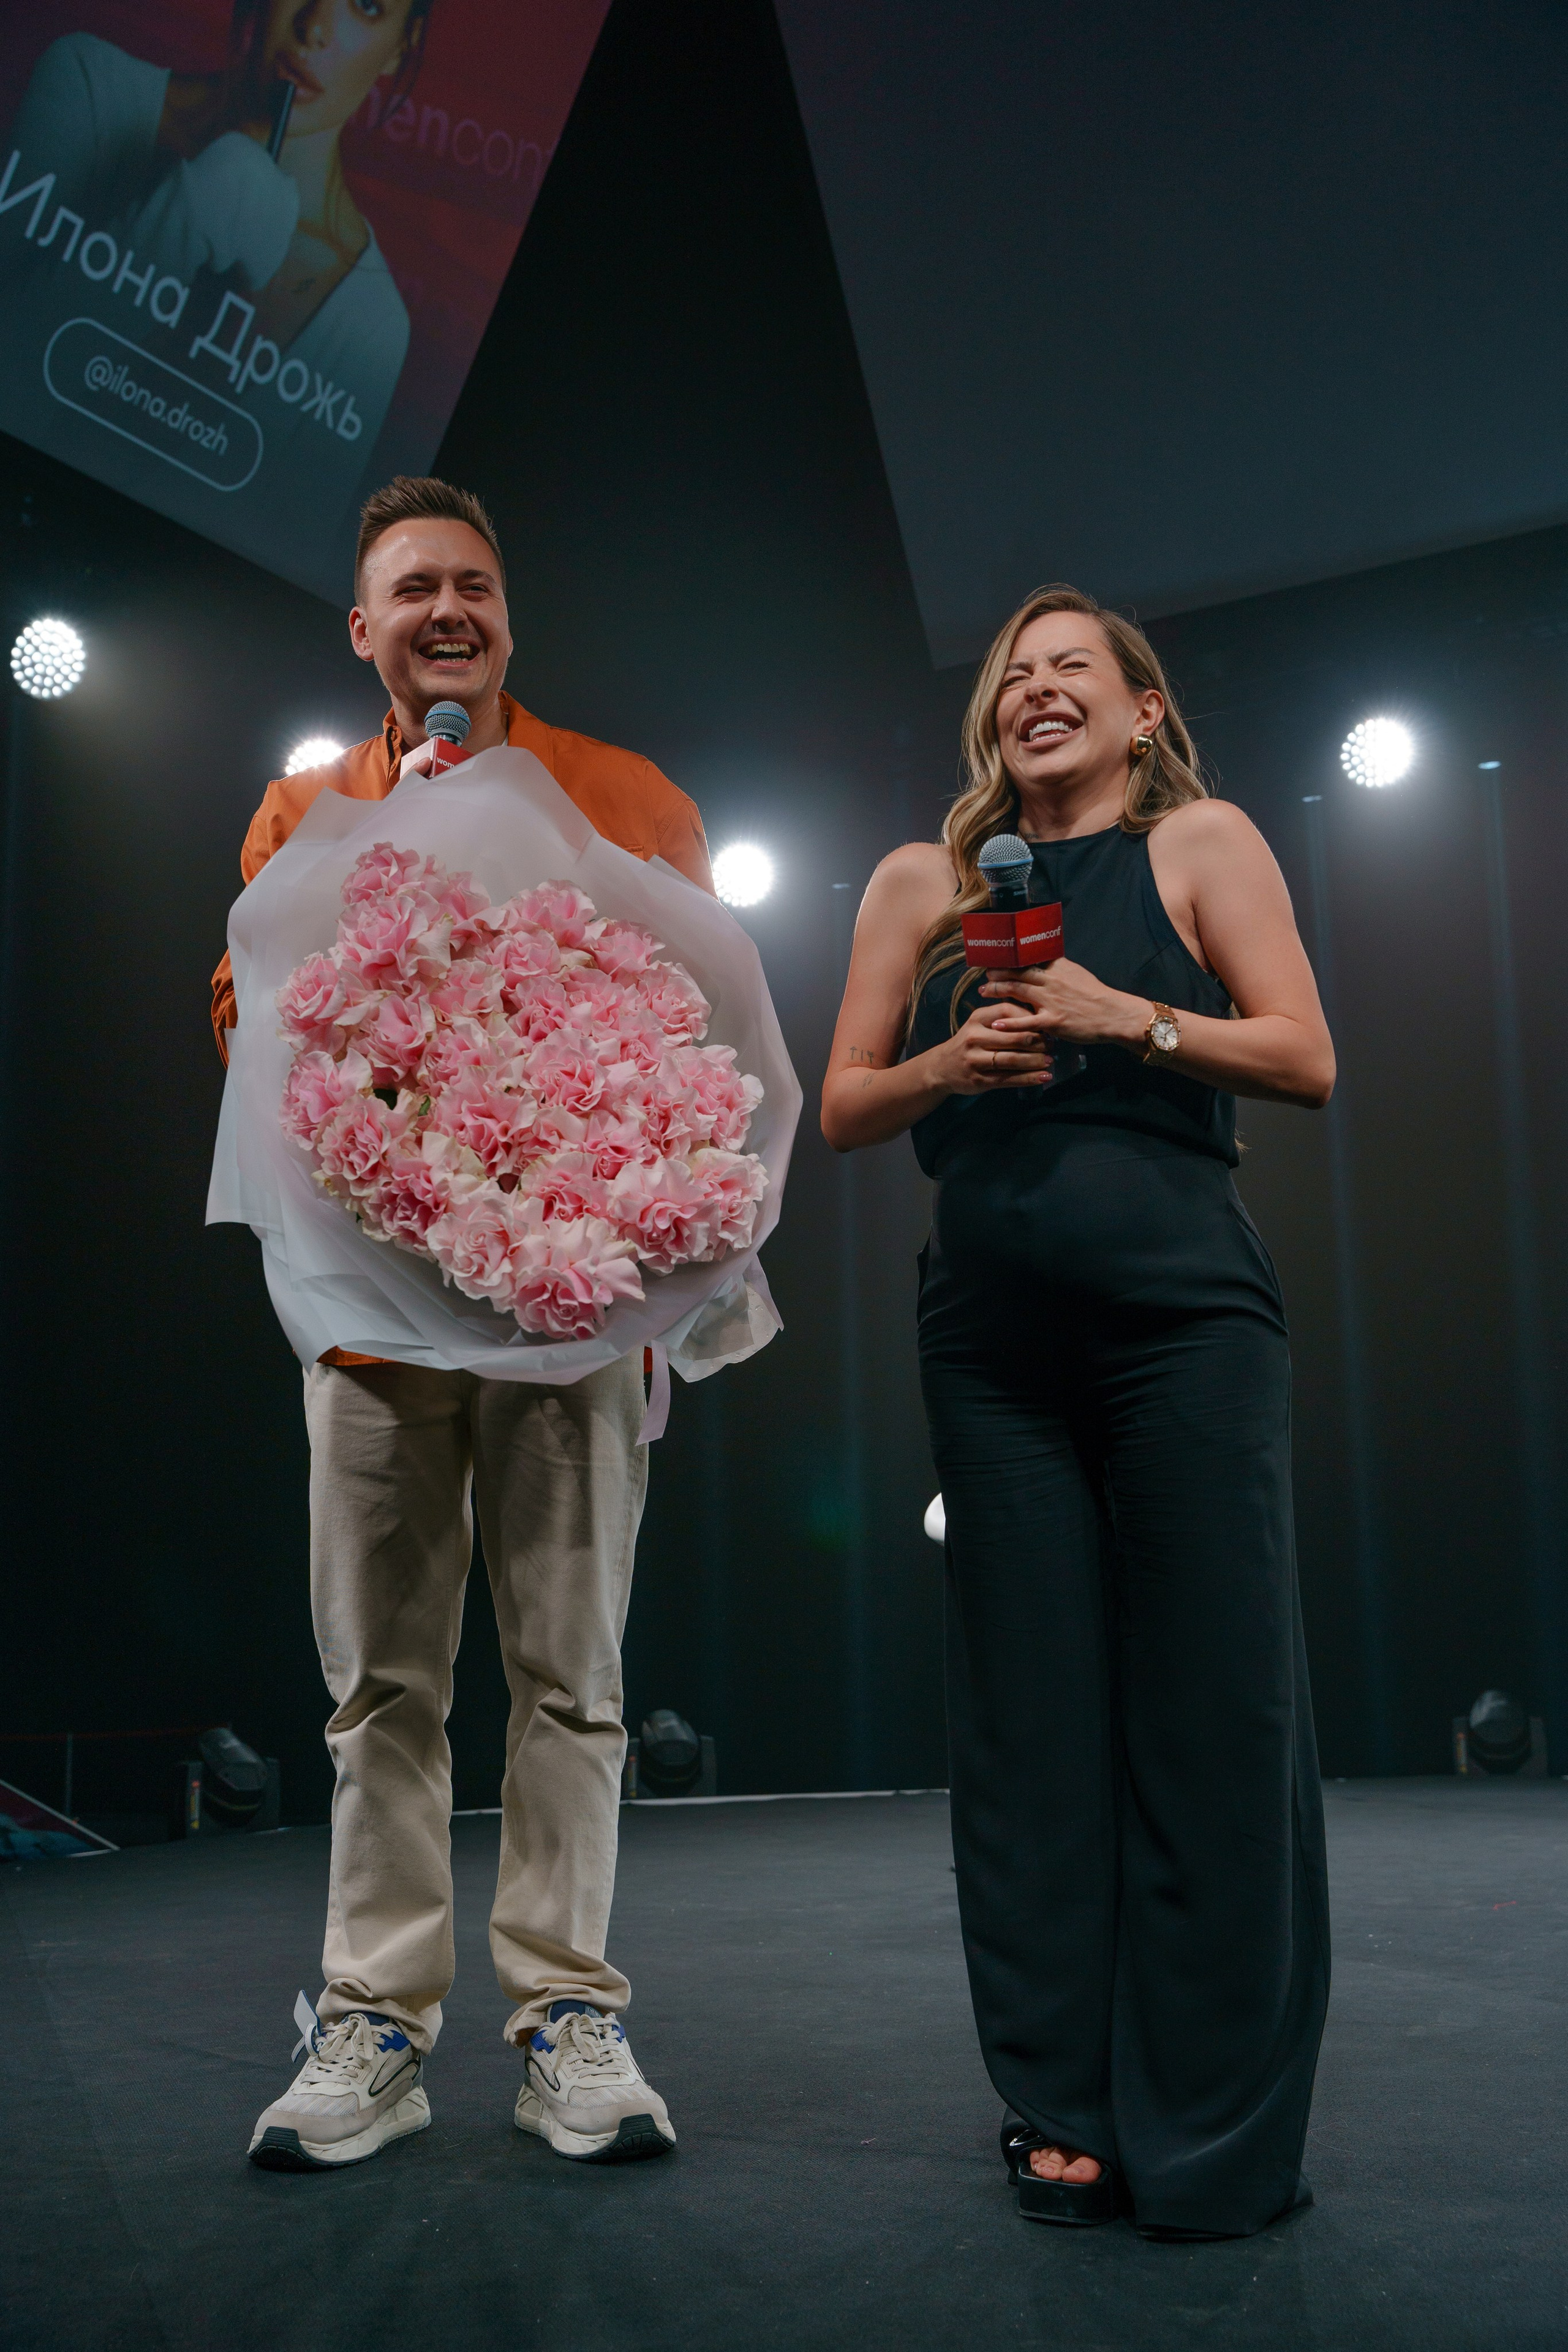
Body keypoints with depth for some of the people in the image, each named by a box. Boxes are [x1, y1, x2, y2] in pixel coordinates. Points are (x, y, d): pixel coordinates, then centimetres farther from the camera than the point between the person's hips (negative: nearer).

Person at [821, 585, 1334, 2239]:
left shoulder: (1199, 844, 8)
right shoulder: (926, 882, 15)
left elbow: (1304, 1060, 0)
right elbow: (843, 1111, 12)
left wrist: (1127, 1017, -13)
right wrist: (948, 1063, -7)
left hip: (1181, 1313, -2)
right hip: (993, 1338, 3)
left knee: (1213, 1701, -3)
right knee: (1031, 1717, 5)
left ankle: (1220, 2136, 9)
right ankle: (1065, 2111, 16)